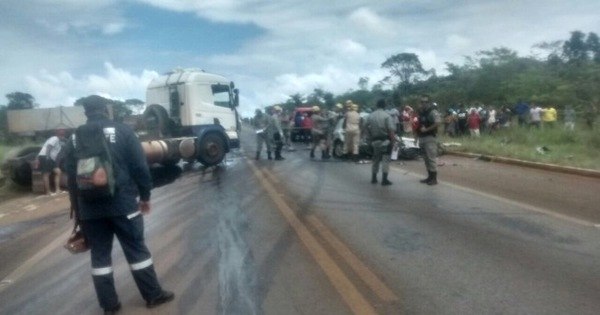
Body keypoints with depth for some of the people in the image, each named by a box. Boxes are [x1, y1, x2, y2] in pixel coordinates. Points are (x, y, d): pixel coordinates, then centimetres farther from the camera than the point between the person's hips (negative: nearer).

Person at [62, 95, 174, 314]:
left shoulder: (74, 139, 7)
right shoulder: (122, 131, -3)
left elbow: (70, 177, 10)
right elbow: (140, 167, -6)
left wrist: (77, 208, 18)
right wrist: (145, 196, 4)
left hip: (89, 208, 3)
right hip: (123, 203, -3)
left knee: (99, 254, 12)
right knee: (136, 249, 6)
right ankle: (153, 295, 16)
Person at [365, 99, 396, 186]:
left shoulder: (370, 116, 5)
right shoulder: (387, 116, -10)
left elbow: (366, 127, 6)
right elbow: (391, 129, -18)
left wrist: (370, 138, 12)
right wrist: (392, 139, -11)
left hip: (374, 140, 5)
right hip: (385, 140, -5)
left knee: (376, 159, 16)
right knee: (385, 159, -1)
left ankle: (374, 178, 21)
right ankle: (384, 179, -4)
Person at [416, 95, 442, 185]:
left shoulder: (432, 111, -10)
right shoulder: (420, 111, 14)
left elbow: (438, 122, -23)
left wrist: (426, 129, -21)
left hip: (430, 138, -8)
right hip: (422, 138, 8)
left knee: (431, 158, -7)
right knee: (426, 158, 12)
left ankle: (434, 179, -2)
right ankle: (430, 176, 20)